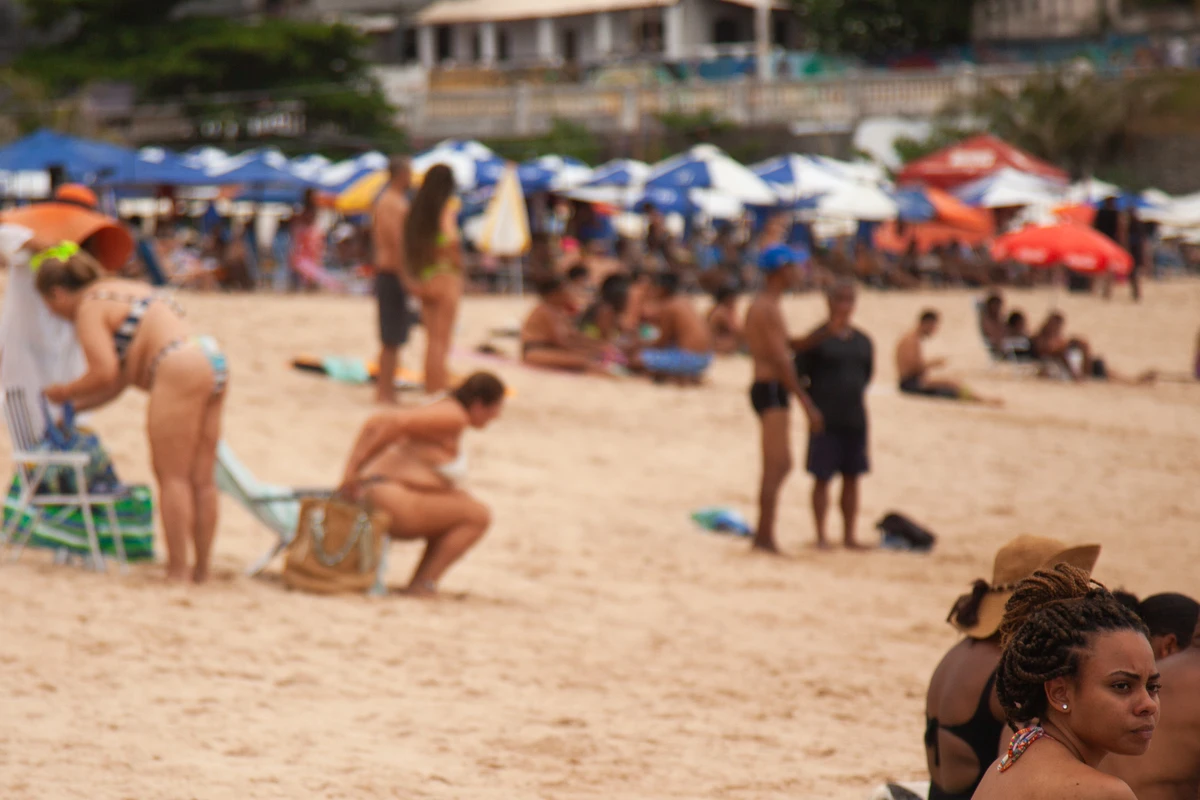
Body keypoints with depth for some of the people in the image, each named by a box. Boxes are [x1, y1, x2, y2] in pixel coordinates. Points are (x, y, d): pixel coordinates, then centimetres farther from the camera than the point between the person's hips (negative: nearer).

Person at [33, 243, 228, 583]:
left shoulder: (89, 309, -2)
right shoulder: (122, 291, 27)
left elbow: (105, 373, -13)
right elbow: (118, 379, 27)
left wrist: (66, 391, 4)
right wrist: (74, 407, 29)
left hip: (181, 371, -9)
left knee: (171, 476, -6)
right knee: (201, 479, 9)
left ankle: (178, 571, -9)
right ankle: (202, 569, 10)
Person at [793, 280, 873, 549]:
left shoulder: (863, 342, 10)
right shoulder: (817, 339, -6)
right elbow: (798, 375, -7)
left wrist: (857, 397, 9)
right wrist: (811, 409, -12)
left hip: (855, 419, 5)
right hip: (825, 422, -5)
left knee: (852, 478, 8)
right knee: (822, 478, -1)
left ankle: (849, 534, 16)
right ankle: (821, 535, 6)